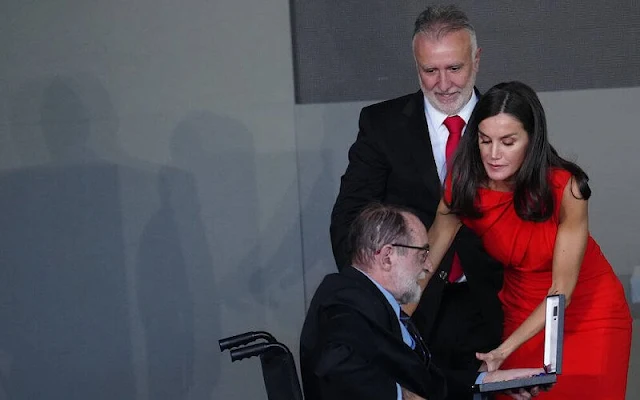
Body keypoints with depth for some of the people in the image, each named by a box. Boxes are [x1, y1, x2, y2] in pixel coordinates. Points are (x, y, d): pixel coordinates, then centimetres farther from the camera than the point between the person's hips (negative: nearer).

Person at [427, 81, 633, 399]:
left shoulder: (564, 188, -26)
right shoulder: (463, 186, -18)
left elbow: (561, 290, -23)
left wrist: (505, 350, -32)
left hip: (589, 314, -2)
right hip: (520, 313, 3)